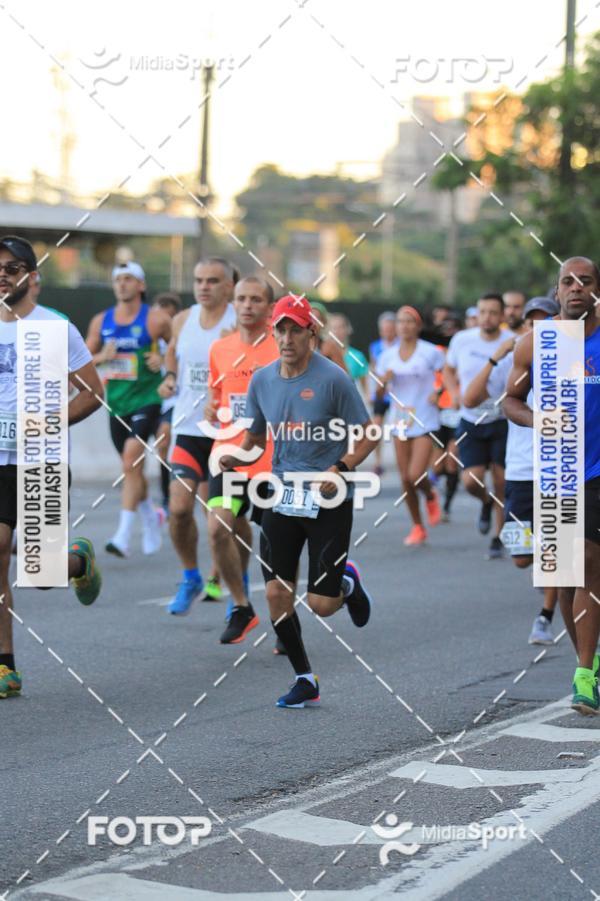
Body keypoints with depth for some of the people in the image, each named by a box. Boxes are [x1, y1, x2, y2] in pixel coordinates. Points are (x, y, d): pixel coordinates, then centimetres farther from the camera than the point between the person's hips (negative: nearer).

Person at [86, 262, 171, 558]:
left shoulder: (155, 320, -5)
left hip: (147, 401, -5)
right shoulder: (101, 321, 8)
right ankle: (151, 521, 37)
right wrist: (102, 357, -7)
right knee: (132, 467, 14)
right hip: (117, 403, 5)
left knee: (131, 462, -20)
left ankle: (124, 535, -22)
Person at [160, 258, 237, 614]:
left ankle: (217, 580, 24)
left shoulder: (240, 324, -8)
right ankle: (191, 578, 14)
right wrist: (169, 377, 9)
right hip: (187, 428, 3)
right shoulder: (183, 320, 7)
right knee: (179, 509, -8)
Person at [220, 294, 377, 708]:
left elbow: (367, 436, -7)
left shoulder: (333, 378, -12)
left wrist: (339, 471, -21)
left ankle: (348, 582, 32)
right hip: (281, 498, 4)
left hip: (328, 502, -4)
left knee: (321, 604, -5)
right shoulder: (262, 380, 3)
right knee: (277, 593, -3)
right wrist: (237, 455, -4)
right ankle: (305, 680, 14)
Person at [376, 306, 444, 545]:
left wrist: (438, 391, -18)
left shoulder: (431, 353, -7)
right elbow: (380, 394, 10)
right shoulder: (388, 356, 6)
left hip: (425, 422, -4)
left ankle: (430, 496, 19)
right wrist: (384, 381, -10)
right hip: (400, 422, 5)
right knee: (406, 479, 6)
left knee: (416, 476, -16)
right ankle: (418, 527, 22)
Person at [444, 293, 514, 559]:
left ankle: (498, 538, 17)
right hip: (470, 421, 2)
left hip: (503, 420, -2)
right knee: (471, 481, -10)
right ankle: (486, 502, 27)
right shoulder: (462, 340, -2)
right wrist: (454, 392, -4)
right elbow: (448, 371, 15)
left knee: (501, 483, -1)